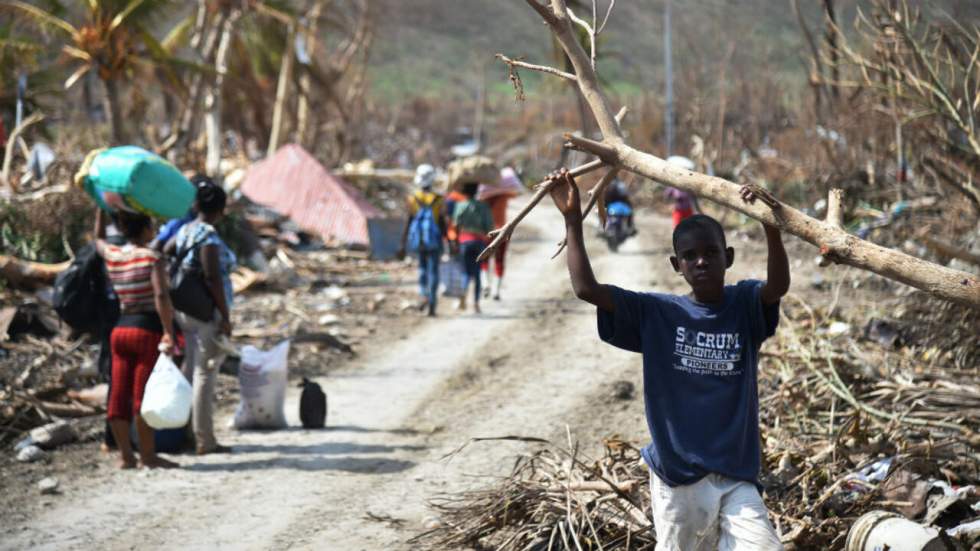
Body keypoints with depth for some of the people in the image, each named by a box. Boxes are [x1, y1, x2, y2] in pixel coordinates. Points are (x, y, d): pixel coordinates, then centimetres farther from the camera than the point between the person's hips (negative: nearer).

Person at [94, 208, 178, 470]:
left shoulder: (112, 255, 7)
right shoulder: (152, 258, -11)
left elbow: (98, 237, 30)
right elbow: (161, 296, -22)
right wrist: (169, 333, -23)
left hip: (120, 329, 7)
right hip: (148, 330, -7)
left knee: (120, 395, 6)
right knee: (144, 395, -3)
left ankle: (125, 455, 9)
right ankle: (148, 455, 2)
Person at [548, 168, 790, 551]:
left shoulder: (745, 306, 0)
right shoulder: (656, 314, 0)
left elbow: (779, 286, -22)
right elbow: (586, 289, -8)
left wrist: (769, 221, -38)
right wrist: (573, 220, -13)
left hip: (736, 478, 0)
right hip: (676, 479, 0)